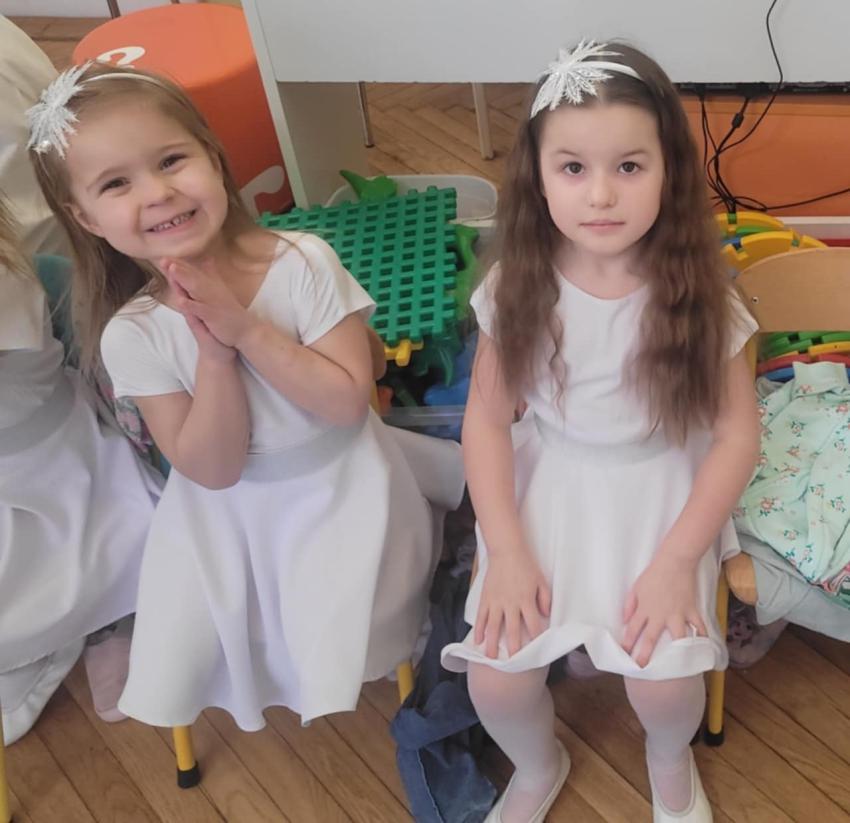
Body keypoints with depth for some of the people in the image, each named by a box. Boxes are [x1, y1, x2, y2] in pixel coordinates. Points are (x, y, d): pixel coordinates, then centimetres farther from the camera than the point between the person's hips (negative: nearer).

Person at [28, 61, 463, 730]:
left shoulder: (303, 262, -20)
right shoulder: (133, 334, -16)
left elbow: (349, 403, -20)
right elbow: (212, 468, -15)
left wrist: (246, 329, -29)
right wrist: (214, 352, -29)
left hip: (339, 488, -1)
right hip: (228, 514, 2)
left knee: (338, 644, -12)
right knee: (176, 658, -1)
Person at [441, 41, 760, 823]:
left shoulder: (695, 289, -15)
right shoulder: (518, 284, -12)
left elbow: (737, 433, -10)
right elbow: (488, 416, -6)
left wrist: (678, 560, -16)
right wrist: (506, 551, -13)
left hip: (659, 485, -1)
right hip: (546, 479, 1)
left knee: (664, 675, -17)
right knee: (496, 673, -11)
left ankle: (671, 760, 23)